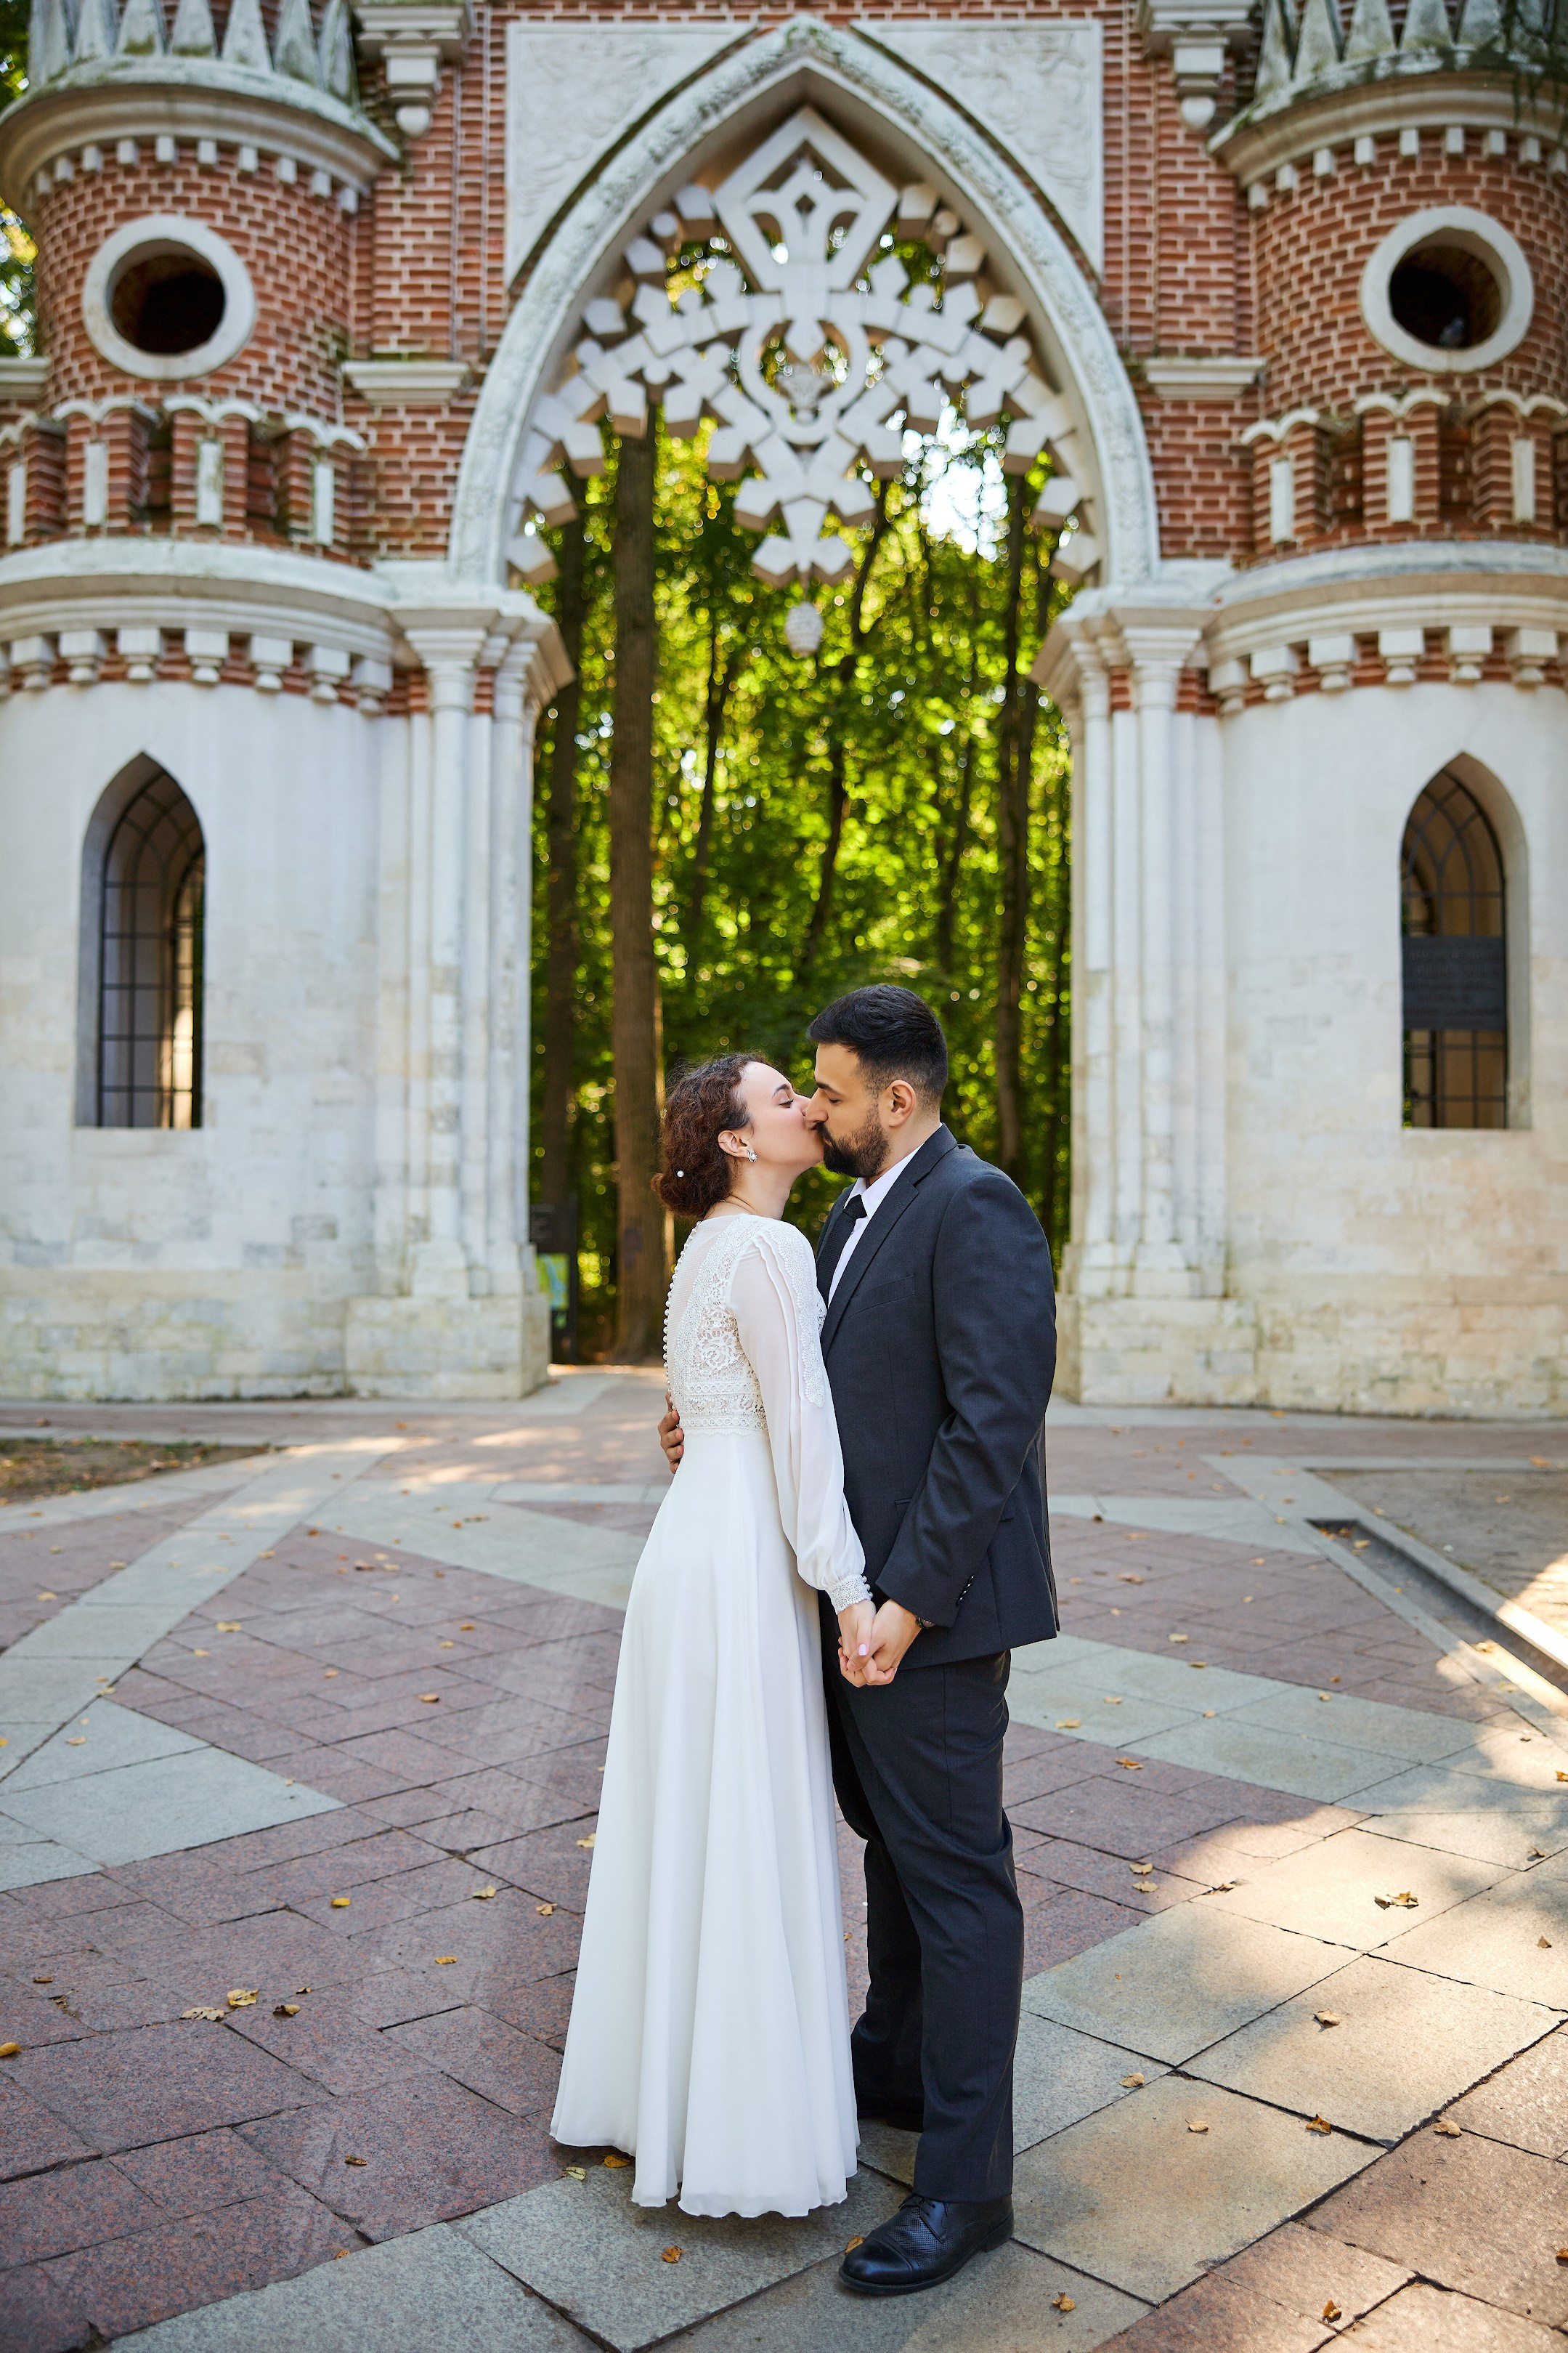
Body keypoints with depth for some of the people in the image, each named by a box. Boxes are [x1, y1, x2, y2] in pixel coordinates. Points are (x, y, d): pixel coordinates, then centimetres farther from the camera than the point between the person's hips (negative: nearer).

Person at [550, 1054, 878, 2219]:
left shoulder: (710, 1248, 14)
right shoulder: (769, 1250, -15)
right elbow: (800, 1425, -17)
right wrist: (845, 1580, -15)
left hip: (697, 1544, 9)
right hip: (745, 1564, -9)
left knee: (688, 1827, 18)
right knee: (748, 1835, 2)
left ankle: (665, 2074, 33)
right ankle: (746, 2124, 16)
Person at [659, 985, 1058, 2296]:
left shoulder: (976, 1210, -18)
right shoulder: (855, 1213, 12)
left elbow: (993, 1421, -24)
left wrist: (911, 1600, -25)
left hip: (931, 1606, -10)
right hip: (866, 1593, 10)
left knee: (955, 1874, 2)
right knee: (893, 1841, 23)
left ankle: (964, 2186, 16)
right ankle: (897, 2065, 44)